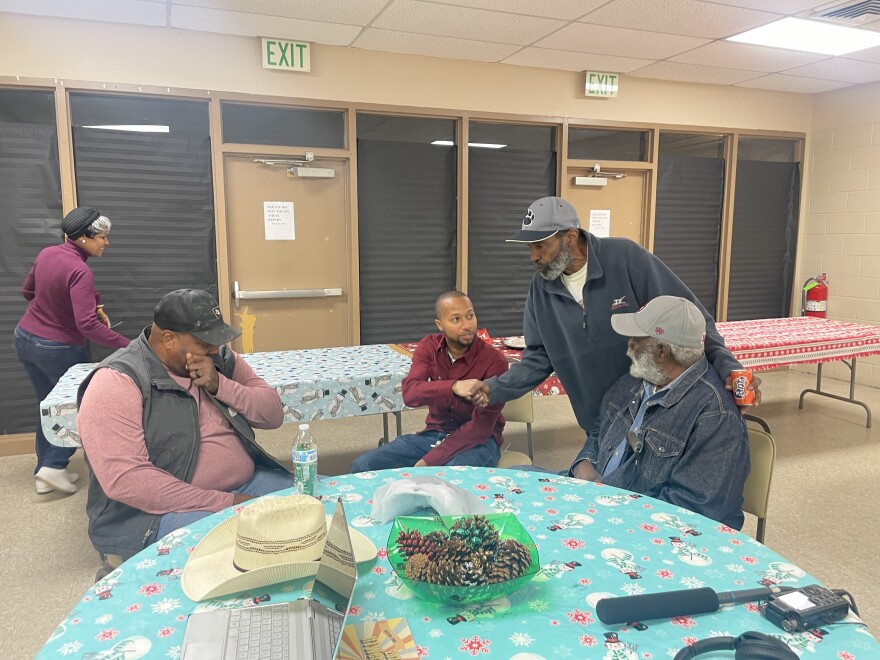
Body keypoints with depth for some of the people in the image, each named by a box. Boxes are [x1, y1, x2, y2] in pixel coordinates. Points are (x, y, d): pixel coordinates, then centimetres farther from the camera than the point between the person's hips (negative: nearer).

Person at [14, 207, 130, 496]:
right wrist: (127, 345, -34)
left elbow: (28, 292, 13)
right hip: (59, 349, -8)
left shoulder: (46, 253, -3)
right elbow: (87, 325, -34)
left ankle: (44, 473, 25)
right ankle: (54, 465, 8)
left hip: (25, 339, 8)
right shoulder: (80, 272, -27)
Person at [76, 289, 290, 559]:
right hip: (159, 510, -6)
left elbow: (273, 414, 4)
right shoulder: (117, 382, -13)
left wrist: (220, 386, -15)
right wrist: (224, 502, -24)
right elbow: (124, 478, -23)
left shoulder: (220, 358, 7)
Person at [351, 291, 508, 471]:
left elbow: (481, 427, -20)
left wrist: (429, 462, -25)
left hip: (479, 440, -4)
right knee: (363, 466, -12)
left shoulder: (493, 360, -18)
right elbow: (410, 393, -22)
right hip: (434, 434, 4)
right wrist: (454, 386, -41)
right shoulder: (428, 347, -5)